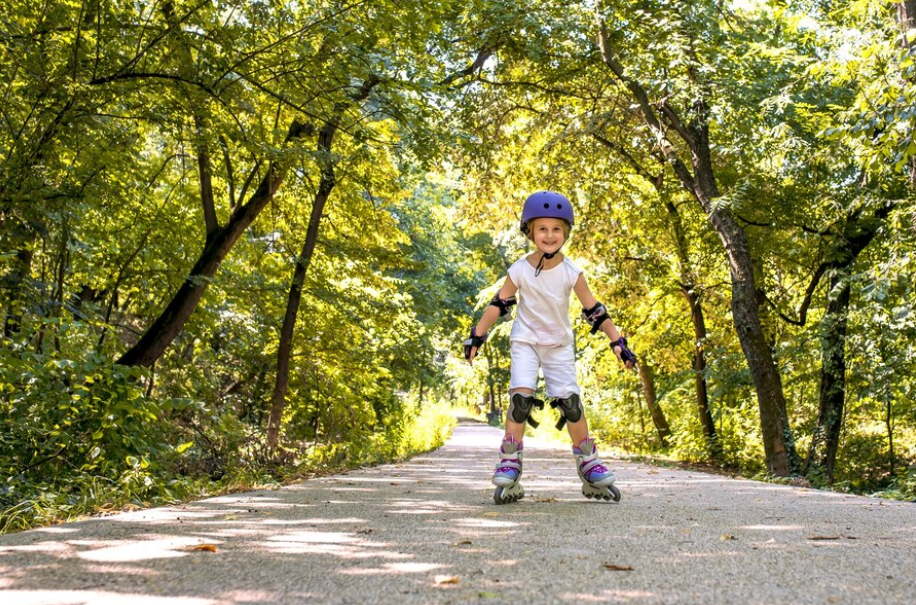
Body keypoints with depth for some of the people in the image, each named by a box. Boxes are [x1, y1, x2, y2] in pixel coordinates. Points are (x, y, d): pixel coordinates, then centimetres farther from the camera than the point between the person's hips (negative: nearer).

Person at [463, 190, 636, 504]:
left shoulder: (571, 272, -11)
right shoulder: (520, 270, -13)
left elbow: (594, 310, -5)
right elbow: (499, 304, -2)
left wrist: (617, 341, -8)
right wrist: (477, 336, -1)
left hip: (559, 345, 1)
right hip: (526, 341, -1)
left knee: (570, 402, -6)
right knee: (520, 398, -17)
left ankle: (589, 463, 9)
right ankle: (509, 463, -7)